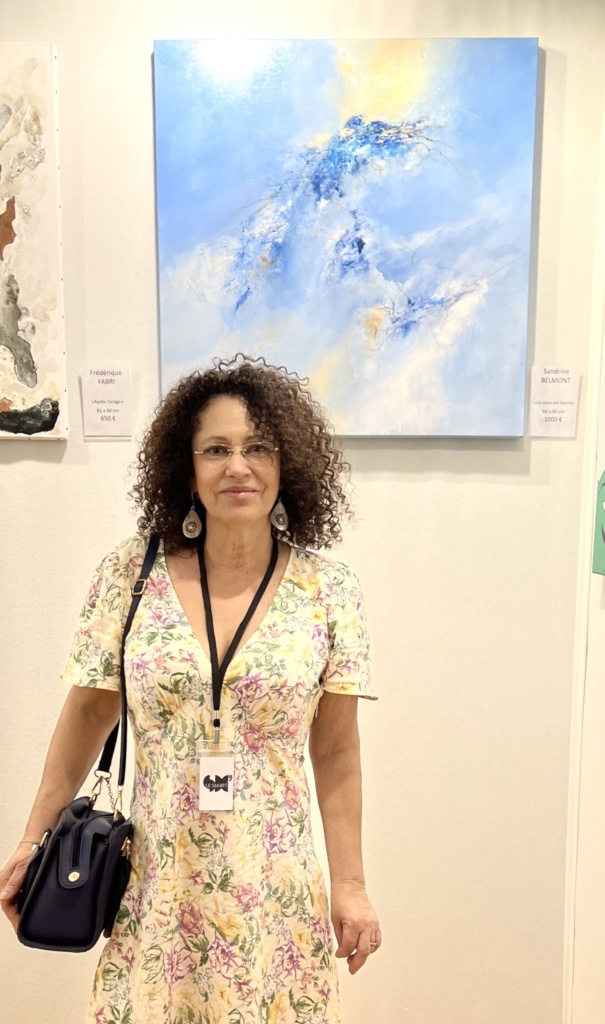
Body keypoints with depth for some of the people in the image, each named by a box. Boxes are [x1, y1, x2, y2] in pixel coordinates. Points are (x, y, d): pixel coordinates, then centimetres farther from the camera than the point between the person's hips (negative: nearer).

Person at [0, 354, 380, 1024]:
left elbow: (335, 751, -1)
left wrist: (349, 884, 1)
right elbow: (87, 714, 3)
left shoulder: (327, 591, -7)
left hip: (277, 894, 0)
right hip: (158, 890, 1)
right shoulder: (130, 575, -7)